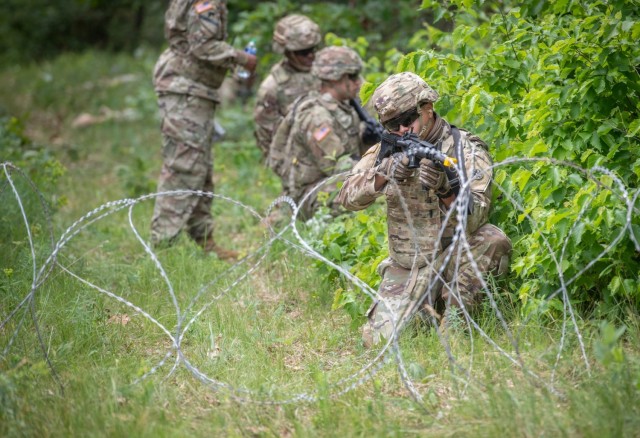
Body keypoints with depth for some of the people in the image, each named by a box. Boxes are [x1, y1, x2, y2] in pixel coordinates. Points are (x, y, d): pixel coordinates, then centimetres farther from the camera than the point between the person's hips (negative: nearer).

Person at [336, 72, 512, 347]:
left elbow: (474, 219, -20)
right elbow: (348, 198, -12)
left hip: (456, 258, -2)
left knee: (491, 239, -33)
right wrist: (384, 174, -30)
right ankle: (427, 310, 17)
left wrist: (446, 189, -39)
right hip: (407, 267, 3)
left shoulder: (467, 150, -9)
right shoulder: (385, 151, 0)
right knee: (379, 339, -15)